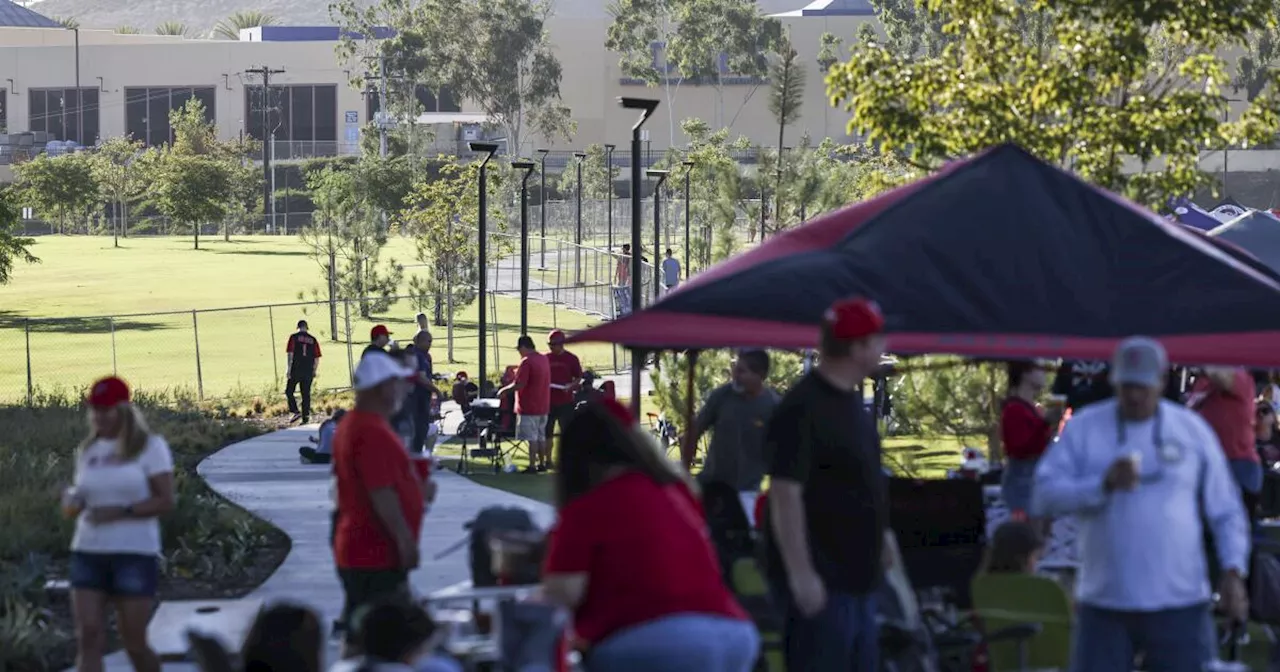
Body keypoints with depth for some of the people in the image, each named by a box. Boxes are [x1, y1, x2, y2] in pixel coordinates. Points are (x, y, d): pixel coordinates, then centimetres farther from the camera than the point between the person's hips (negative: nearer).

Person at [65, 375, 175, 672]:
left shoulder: (150, 446, -2)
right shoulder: (87, 450, 13)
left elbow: (165, 502, -7)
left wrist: (121, 511, -19)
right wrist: (71, 500, -4)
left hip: (135, 554, -4)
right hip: (88, 552, 4)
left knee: (133, 640, 2)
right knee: (88, 635, -9)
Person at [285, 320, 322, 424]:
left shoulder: (294, 337, 0)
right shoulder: (313, 340, 9)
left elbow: (289, 354, -8)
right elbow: (317, 358, 8)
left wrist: (288, 368, -8)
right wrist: (314, 371, 18)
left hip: (296, 370, -3)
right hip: (308, 371, 3)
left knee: (288, 392, 7)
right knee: (306, 394, 7)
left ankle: (296, 411, -10)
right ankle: (306, 418, 5)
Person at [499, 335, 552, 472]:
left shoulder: (527, 362, -19)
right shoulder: (544, 359, 8)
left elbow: (519, 385, -23)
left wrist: (504, 390, -8)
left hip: (529, 407, -8)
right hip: (543, 406, 8)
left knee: (531, 438, -3)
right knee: (541, 436, 16)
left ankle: (532, 465, -1)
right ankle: (542, 463, 21)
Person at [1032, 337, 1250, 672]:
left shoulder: (1192, 429, 6)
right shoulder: (1083, 428, 5)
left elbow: (1226, 511, 8)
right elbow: (1043, 496, -4)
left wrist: (1233, 571, -6)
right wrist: (1104, 484, -19)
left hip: (1179, 604, 0)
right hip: (1104, 604, 0)